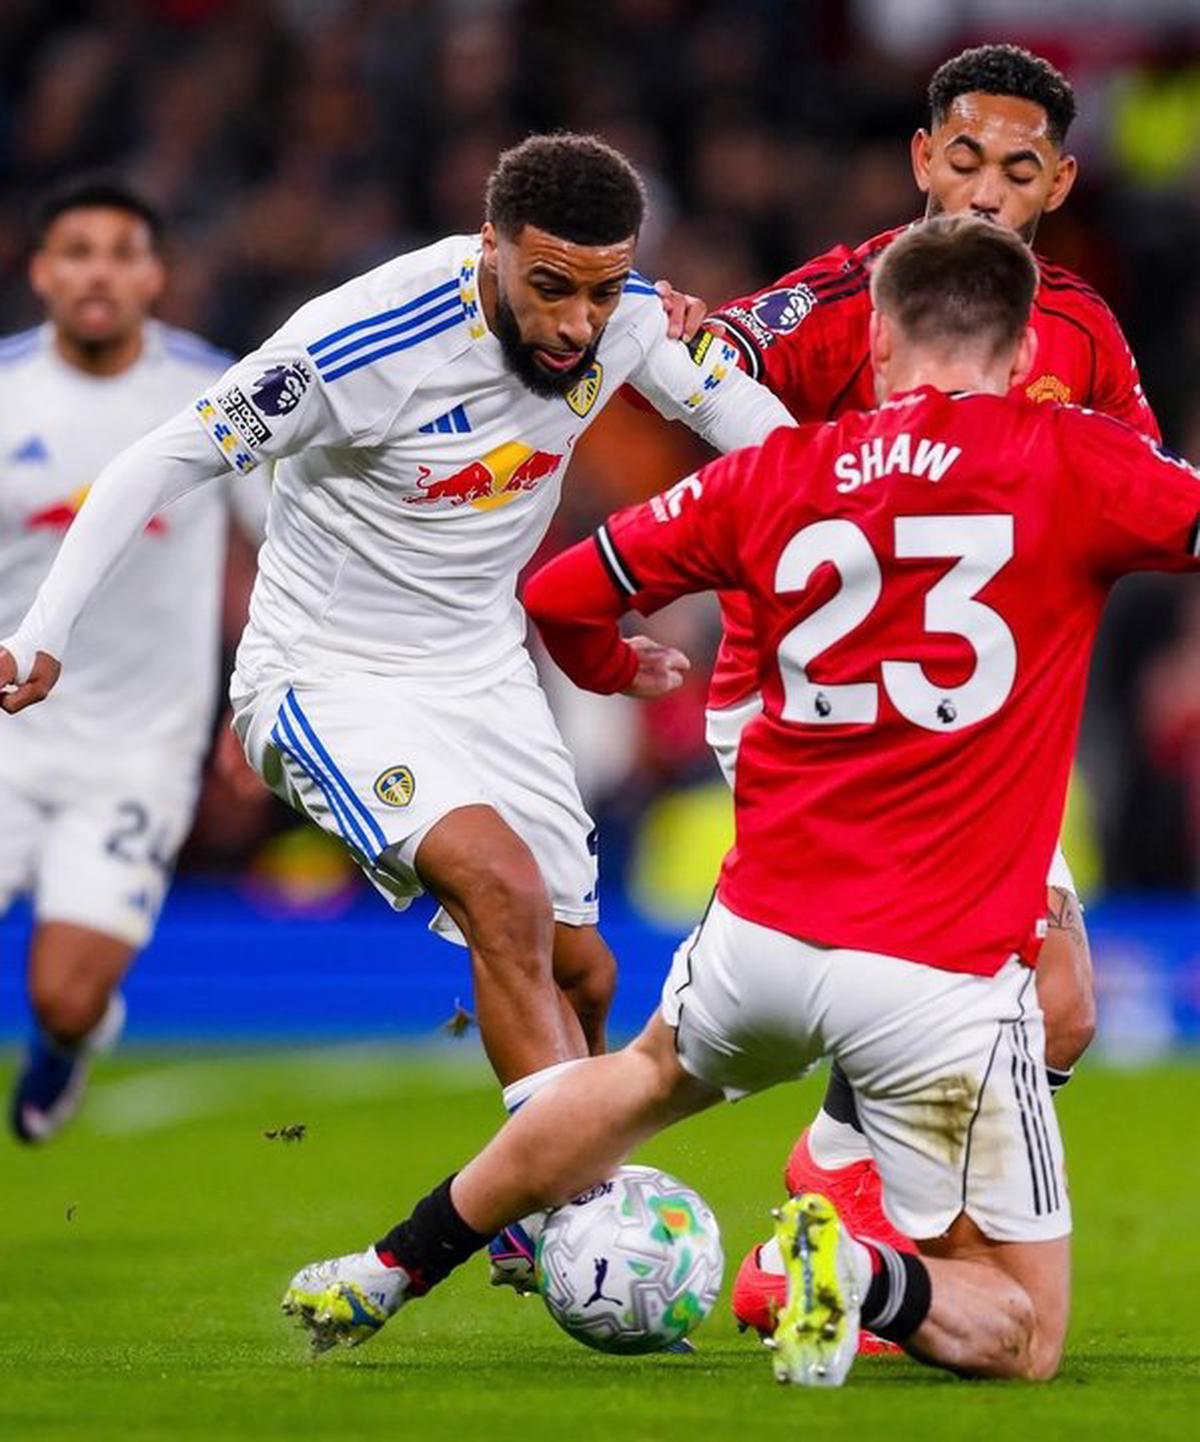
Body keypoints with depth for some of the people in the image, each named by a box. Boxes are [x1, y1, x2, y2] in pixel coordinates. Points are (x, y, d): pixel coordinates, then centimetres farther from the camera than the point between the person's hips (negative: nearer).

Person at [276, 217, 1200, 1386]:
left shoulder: (775, 474, 5)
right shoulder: (1071, 466, -7)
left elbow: (560, 594, 13)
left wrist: (612, 669, 35)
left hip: (763, 931, 5)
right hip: (948, 977, -4)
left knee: (650, 1074, 39)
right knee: (1021, 1339, 8)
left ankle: (384, 1275, 47)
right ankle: (867, 1281, -22)